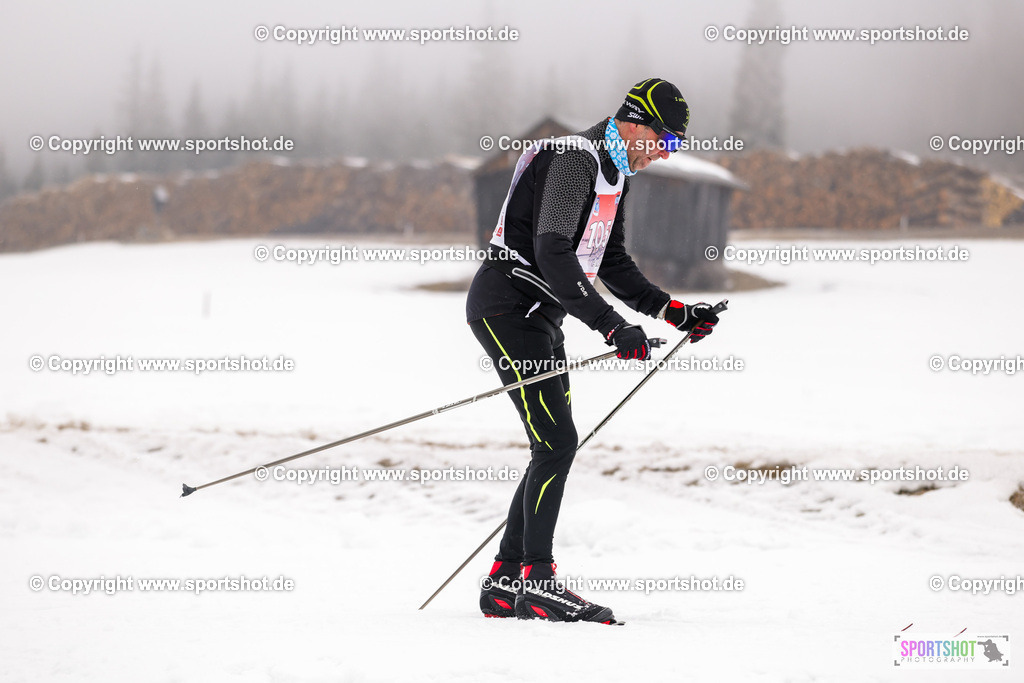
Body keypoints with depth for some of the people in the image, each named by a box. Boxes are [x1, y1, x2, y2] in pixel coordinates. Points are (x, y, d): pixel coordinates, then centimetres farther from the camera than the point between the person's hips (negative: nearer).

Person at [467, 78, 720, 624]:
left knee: (554, 448, 8)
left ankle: (505, 581, 14)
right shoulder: (575, 159, -18)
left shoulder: (612, 173, 14)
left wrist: (674, 312, 13)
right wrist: (611, 327, -31)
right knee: (557, 441, -15)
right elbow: (552, 253, -27)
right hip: (508, 306, -10)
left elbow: (611, 263, 22)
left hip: (539, 315, 10)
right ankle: (537, 582, -11)